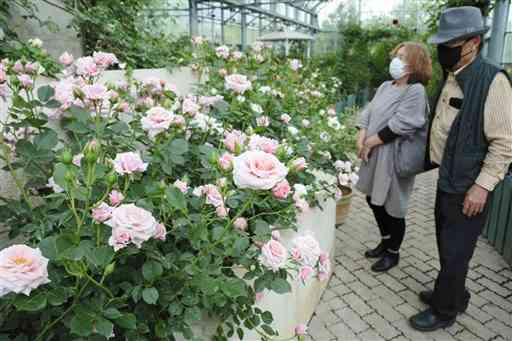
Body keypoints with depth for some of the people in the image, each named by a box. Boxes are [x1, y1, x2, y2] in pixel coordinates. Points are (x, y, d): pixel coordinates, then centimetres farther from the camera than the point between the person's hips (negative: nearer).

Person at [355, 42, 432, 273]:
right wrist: (361, 138, -8)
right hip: (374, 156, 8)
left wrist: (370, 142, -14)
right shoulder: (385, 86, 11)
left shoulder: (416, 91, -14)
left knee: (392, 206, 4)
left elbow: (399, 125, -21)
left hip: (394, 157, -8)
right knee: (374, 199, 17)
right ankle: (385, 241, 39)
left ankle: (393, 253, 25)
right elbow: (367, 113, 8)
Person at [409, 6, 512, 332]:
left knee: (455, 252, 6)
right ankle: (454, 294, 40)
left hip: (468, 187, -8)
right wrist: (430, 159, 16)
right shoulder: (449, 78, 9)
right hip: (446, 180, 8)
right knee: (447, 245, 20)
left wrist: (483, 186, -20)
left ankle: (444, 311, 24)